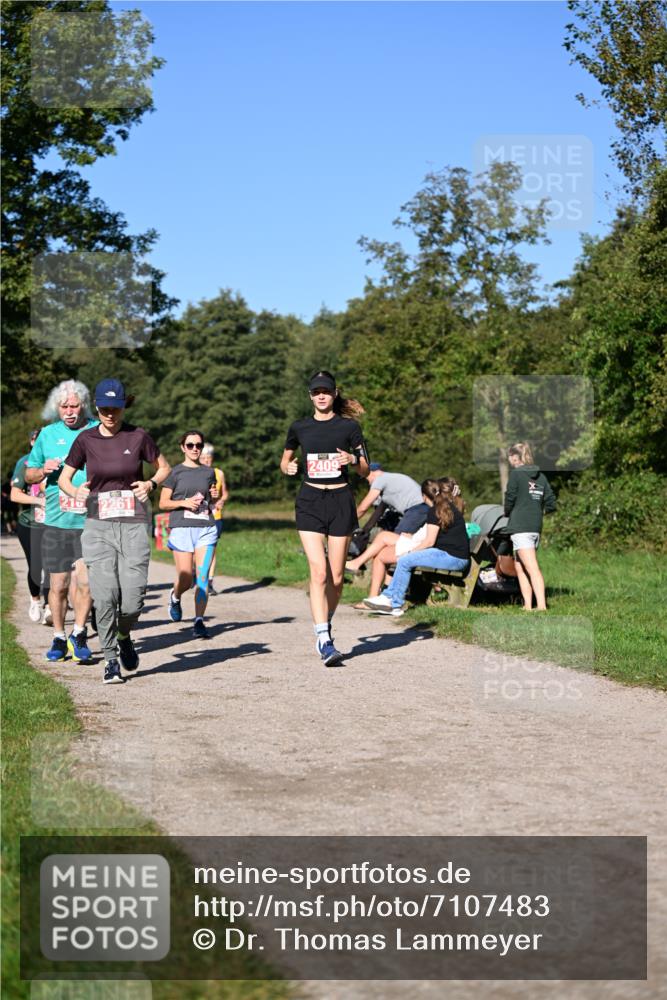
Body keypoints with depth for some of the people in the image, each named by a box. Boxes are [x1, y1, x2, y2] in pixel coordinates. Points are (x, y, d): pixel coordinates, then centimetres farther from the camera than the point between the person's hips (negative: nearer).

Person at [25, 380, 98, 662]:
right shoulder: (48, 434, 8)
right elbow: (29, 475, 16)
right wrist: (43, 470, -6)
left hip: (90, 520, -2)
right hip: (56, 521, 2)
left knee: (86, 581, -10)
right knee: (58, 585, 6)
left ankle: (79, 633, 10)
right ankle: (59, 638, 22)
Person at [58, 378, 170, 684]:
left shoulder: (138, 436, 1)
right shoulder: (86, 439, 3)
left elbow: (164, 467, 14)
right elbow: (64, 478, 10)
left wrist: (151, 484, -7)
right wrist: (76, 492, -12)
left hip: (134, 525, 0)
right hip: (98, 525, 0)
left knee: (132, 599, -8)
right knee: (105, 596, -10)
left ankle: (124, 637, 25)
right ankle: (110, 660, 6)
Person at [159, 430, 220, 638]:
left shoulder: (209, 472, 14)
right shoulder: (176, 472, 4)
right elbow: (163, 503, 3)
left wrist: (215, 496, 2)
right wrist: (184, 503, -11)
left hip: (206, 528, 2)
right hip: (182, 528, -2)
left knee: (202, 577, -7)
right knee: (185, 580, -4)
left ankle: (199, 621, -5)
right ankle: (175, 597, 29)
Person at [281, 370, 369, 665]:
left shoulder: (349, 426, 3)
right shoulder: (299, 427, 7)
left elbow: (365, 470, 6)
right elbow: (285, 460, 20)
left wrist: (353, 459, -15)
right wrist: (288, 467, -2)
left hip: (341, 501, 0)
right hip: (310, 501, 0)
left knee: (336, 577, 5)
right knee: (319, 572, -14)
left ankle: (323, 628, 28)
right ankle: (324, 641, -17)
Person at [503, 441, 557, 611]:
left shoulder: (515, 474, -6)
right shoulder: (541, 476, 12)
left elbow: (510, 499, -6)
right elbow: (551, 504, 8)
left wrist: (507, 513, 12)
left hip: (520, 526, -7)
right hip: (536, 527, 7)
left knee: (532, 568, -13)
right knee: (520, 567, 15)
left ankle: (541, 605, -21)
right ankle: (528, 605, 11)